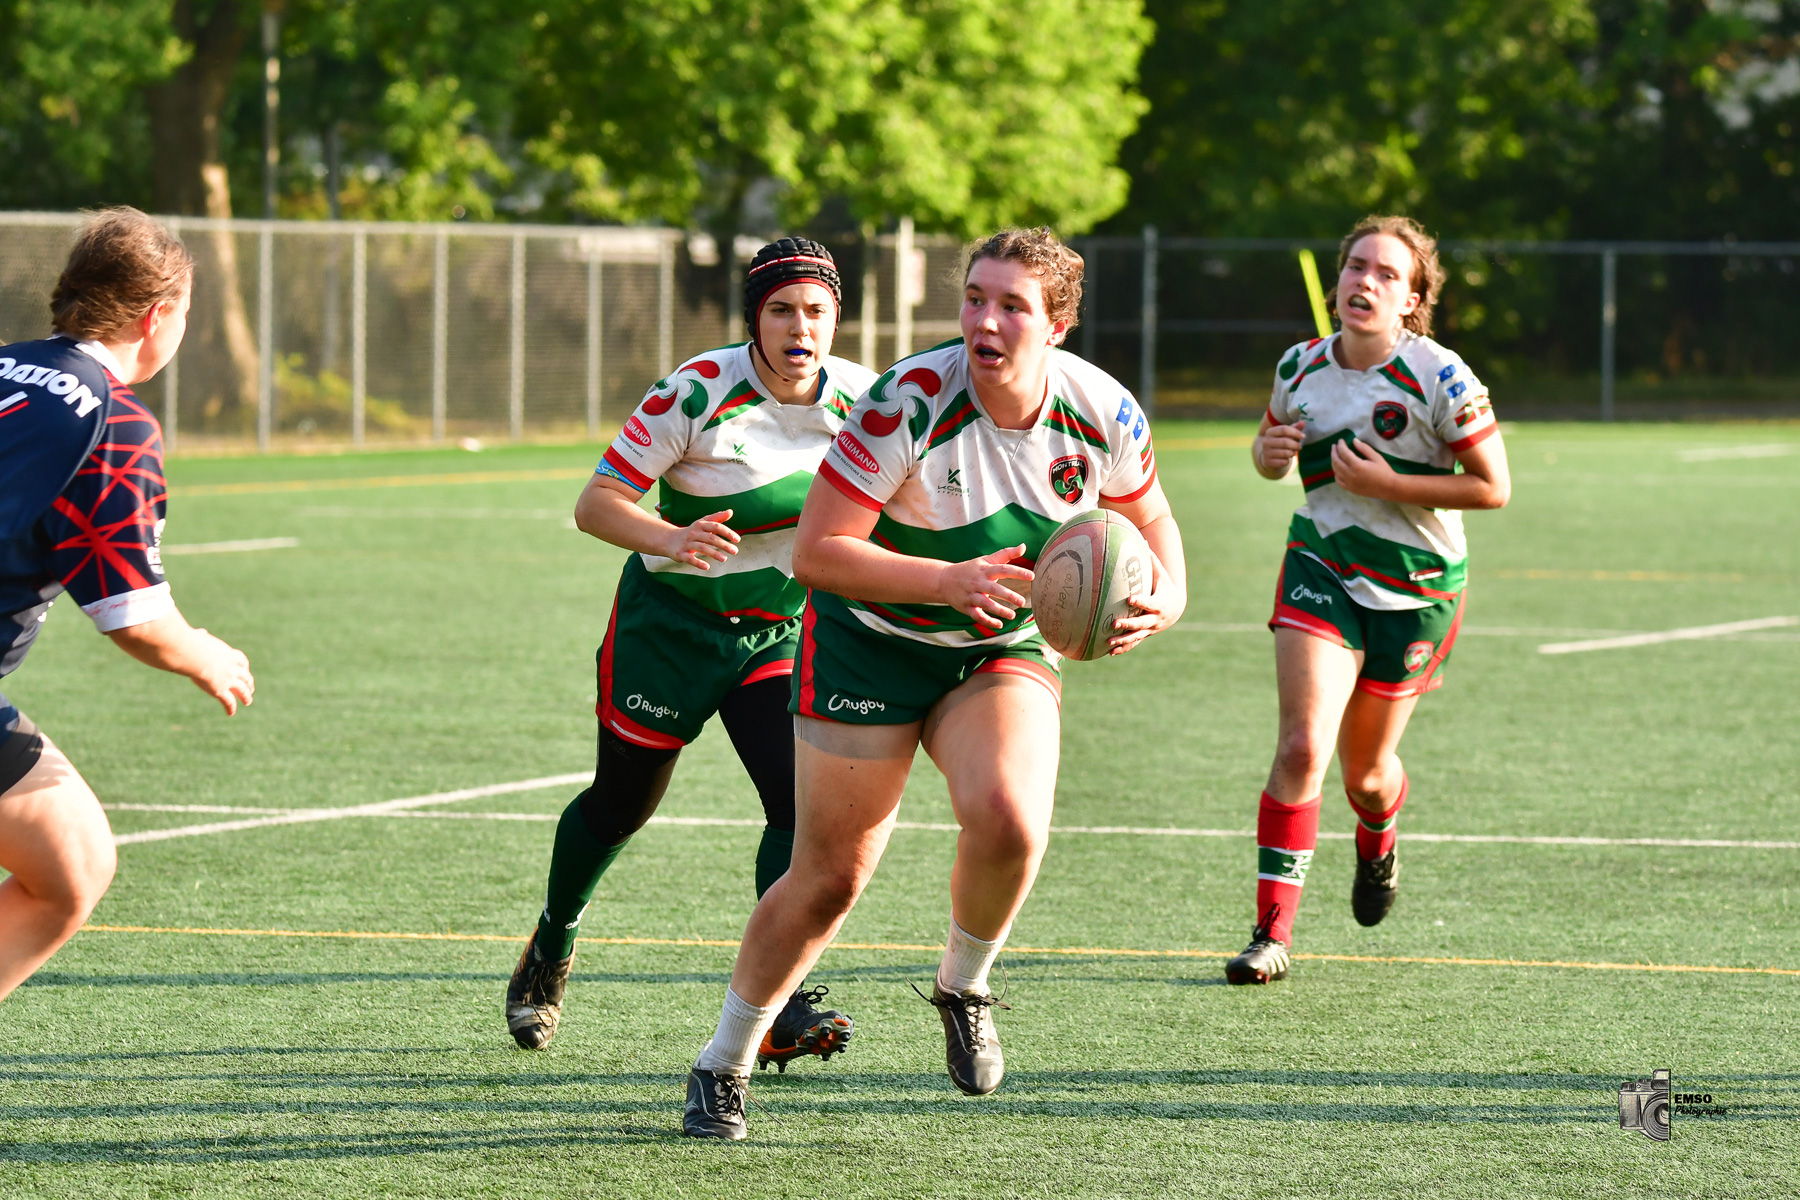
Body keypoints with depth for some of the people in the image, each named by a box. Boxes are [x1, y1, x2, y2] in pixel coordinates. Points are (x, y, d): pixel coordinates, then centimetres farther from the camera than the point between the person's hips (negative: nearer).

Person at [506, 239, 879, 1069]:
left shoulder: (859, 399, -10)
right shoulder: (699, 392, -22)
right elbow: (594, 504, -22)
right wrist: (671, 540, -41)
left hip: (779, 628, 3)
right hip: (671, 619, -3)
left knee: (800, 798, -17)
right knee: (622, 804, 11)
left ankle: (776, 1006, -19)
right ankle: (552, 948, 40)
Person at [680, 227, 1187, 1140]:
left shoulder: (1101, 413, -13)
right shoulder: (908, 403, -26)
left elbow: (1150, 523, 7)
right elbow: (815, 552, -23)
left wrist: (1164, 598, -15)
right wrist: (947, 581, -33)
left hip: (1006, 651, 2)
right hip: (870, 643, -2)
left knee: (1008, 822, -27)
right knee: (829, 878, 1)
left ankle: (963, 987, 5)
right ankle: (722, 1066, 22)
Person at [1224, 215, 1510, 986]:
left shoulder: (1441, 380, -17)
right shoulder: (1300, 369, -2)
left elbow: (1492, 488, -14)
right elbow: (1272, 456, 16)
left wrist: (1390, 484, -23)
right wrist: (1270, 452, -9)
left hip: (1416, 589, -2)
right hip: (1320, 569, 2)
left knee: (1365, 771, 11)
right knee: (1302, 747, -17)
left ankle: (1378, 841, 50)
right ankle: (1273, 932, -12)